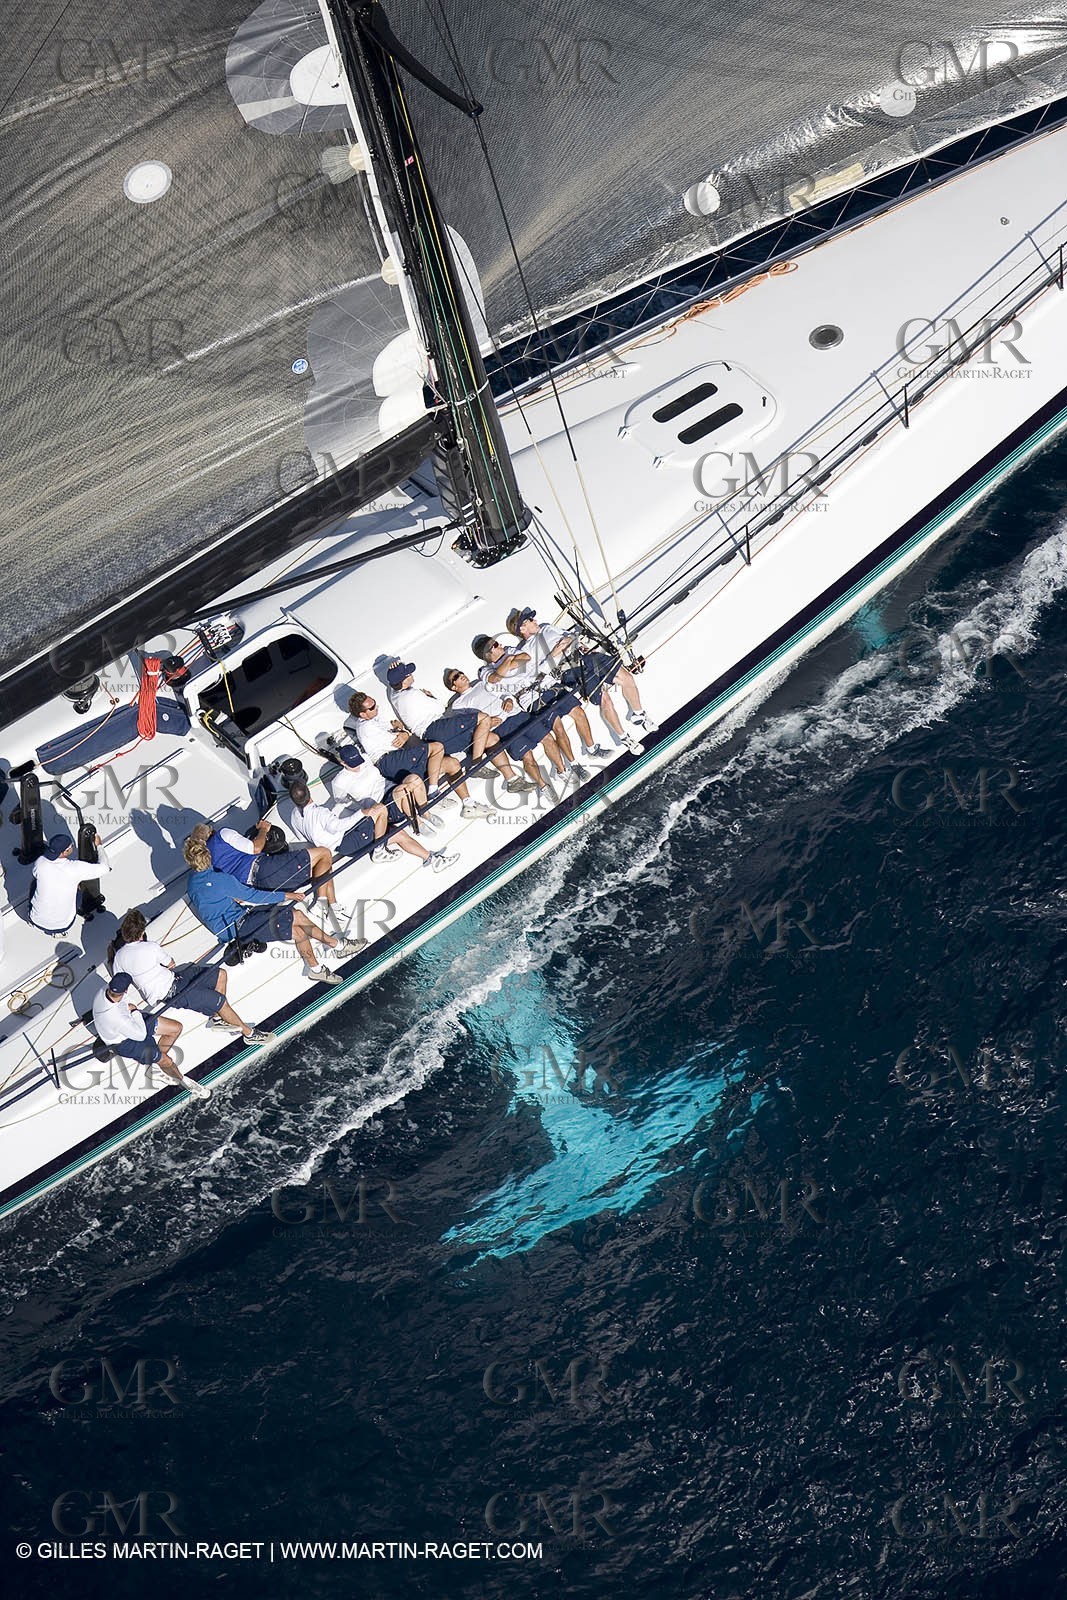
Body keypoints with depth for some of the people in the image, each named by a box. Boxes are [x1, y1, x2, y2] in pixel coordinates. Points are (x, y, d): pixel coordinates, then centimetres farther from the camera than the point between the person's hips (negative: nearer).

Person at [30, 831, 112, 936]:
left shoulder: (40, 862, -16)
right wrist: (99, 846, 3)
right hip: (63, 926, -2)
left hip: (37, 921, 2)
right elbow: (105, 868, -13)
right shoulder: (75, 868, -24)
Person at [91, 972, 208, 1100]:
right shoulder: (117, 1018, -43)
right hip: (123, 1042, -7)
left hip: (130, 1020, 7)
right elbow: (141, 1036, -24)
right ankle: (182, 1080, 26)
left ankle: (156, 1063, 22)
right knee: (167, 1061, -7)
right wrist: (135, 1011, -14)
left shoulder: (106, 988, -24)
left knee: (176, 1027, 3)